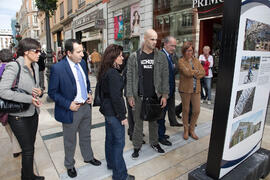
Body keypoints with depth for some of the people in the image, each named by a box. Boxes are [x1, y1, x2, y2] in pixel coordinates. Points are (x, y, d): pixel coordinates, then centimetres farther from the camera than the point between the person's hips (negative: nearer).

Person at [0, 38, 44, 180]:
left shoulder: (35, 66, 5)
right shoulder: (14, 67, -17)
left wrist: (39, 91, -5)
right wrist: (29, 98, -26)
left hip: (33, 112, 7)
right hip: (19, 116, -7)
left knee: (30, 146, 19)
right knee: (28, 150, 5)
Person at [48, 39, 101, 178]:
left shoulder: (82, 63, -1)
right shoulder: (57, 68, -19)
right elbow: (52, 92, -13)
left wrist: (89, 93, -2)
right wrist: (68, 104, -20)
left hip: (86, 106, 6)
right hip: (71, 110, -5)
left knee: (86, 136, 25)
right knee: (70, 141, 17)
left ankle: (88, 157, 49)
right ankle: (69, 165, 43)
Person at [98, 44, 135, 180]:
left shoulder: (105, 71, 8)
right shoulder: (113, 74, -22)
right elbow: (116, 97, -23)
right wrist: (122, 116, -16)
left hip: (107, 109, 10)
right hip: (113, 112, -10)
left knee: (110, 138, 21)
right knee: (119, 142, 2)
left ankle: (111, 163, 40)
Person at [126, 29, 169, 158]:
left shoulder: (161, 56, 2)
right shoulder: (134, 57, -1)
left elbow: (165, 77, 2)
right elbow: (129, 78, -1)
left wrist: (164, 95, -3)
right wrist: (130, 96, -5)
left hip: (155, 96, 2)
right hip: (139, 97, -1)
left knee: (154, 121, 16)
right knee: (138, 122, 9)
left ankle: (154, 142, 37)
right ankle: (137, 146, 27)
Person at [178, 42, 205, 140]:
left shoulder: (196, 61, 11)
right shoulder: (181, 61, -4)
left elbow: (203, 72, 3)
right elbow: (187, 72, -17)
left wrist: (193, 73, -11)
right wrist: (197, 71, -2)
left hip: (196, 89, 5)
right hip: (185, 89, -4)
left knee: (197, 111, 6)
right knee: (186, 110, 8)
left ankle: (192, 129, 27)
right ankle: (186, 130, 26)